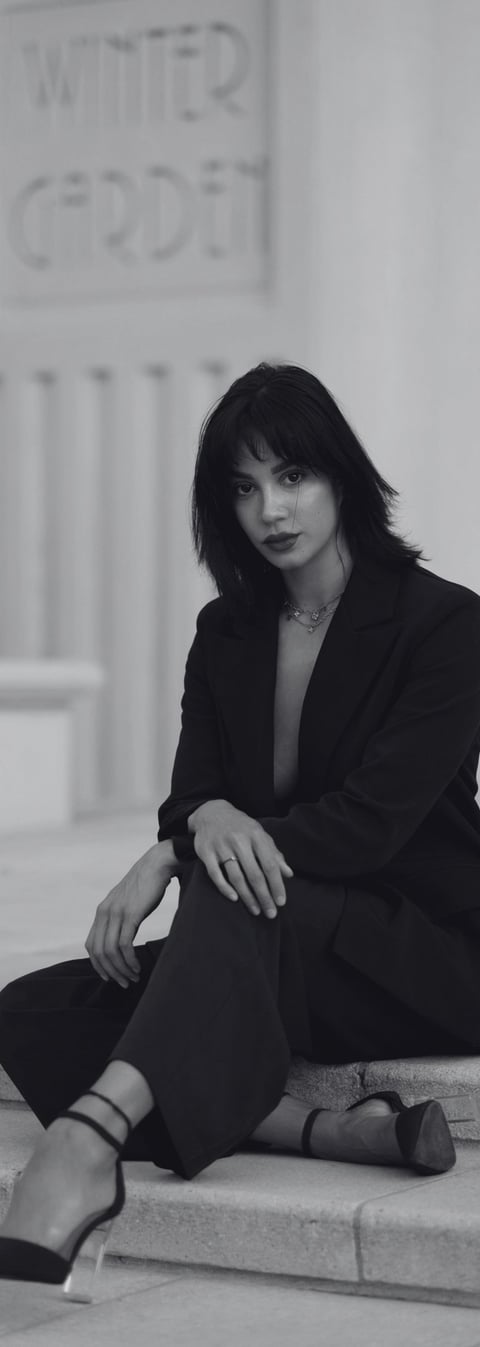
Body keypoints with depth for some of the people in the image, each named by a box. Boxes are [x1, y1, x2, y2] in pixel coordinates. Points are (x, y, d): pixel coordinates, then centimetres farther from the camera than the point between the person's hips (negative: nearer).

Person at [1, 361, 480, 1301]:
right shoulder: (227, 633, 10)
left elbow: (372, 819, -17)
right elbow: (191, 794, 2)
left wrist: (166, 860, -23)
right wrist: (210, 820, -26)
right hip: (273, 949, 6)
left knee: (236, 894, -38)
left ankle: (92, 1136, -56)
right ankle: (326, 1134, -33)